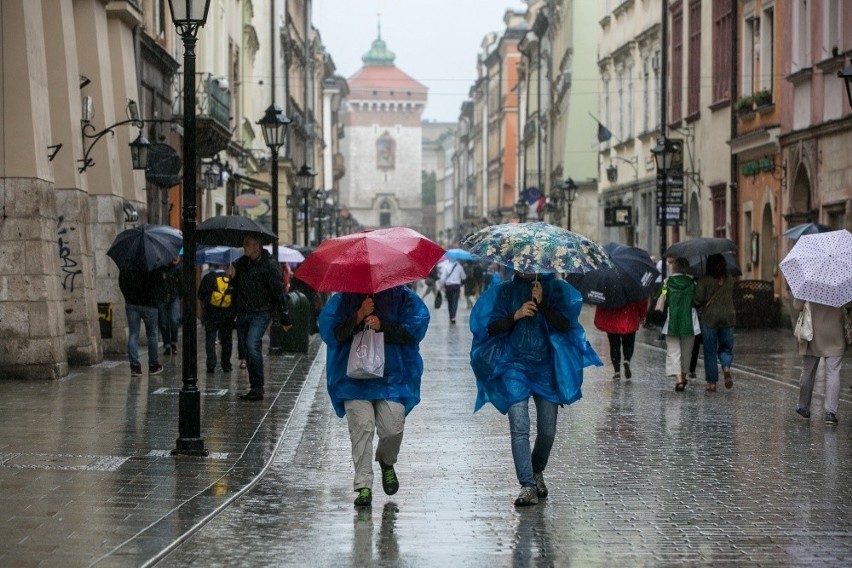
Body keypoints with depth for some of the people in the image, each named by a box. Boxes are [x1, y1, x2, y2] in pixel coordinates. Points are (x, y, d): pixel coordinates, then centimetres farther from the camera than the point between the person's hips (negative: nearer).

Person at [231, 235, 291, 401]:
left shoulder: (269, 264, -7)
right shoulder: (241, 263, 11)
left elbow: (278, 291, -6)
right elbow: (235, 286, 25)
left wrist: (284, 317, -7)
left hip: (261, 313, -6)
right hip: (243, 313, 6)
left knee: (252, 344, -23)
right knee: (248, 350, 8)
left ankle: (258, 388, -18)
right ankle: (255, 388, 18)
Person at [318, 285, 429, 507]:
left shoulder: (404, 298, 6)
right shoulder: (343, 299, 8)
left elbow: (414, 330, -3)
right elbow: (330, 333, -1)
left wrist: (383, 326, -14)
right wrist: (358, 316, -13)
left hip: (392, 377, 0)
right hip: (354, 378, 0)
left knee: (393, 428, -10)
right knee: (361, 427, -12)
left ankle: (386, 462, 24)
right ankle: (363, 486, -7)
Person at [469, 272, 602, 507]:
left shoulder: (554, 289, 8)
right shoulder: (504, 291, 9)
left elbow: (565, 324, -4)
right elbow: (491, 328, 1)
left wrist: (542, 303, -15)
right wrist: (516, 315, -13)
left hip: (546, 367, 1)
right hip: (515, 367, -1)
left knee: (547, 431, 4)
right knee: (520, 428, -14)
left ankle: (537, 472, 31)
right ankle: (528, 486, -15)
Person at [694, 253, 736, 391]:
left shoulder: (704, 280, -8)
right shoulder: (730, 281, 3)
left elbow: (698, 300, -12)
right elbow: (733, 298, 12)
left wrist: (698, 306, 8)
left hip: (709, 318, -2)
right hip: (728, 317, 2)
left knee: (710, 351, 6)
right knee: (726, 347, 16)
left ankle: (712, 382, 6)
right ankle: (726, 367, -14)